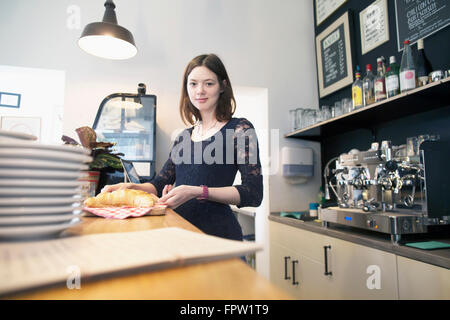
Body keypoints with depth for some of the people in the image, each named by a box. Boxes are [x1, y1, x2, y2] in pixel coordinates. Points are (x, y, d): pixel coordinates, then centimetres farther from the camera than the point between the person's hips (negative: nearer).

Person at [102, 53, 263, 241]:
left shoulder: (240, 129, -2)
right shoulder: (184, 136, 15)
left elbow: (254, 194, -12)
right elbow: (160, 184, 18)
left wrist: (197, 192, -20)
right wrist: (129, 187, -1)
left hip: (217, 231, -5)